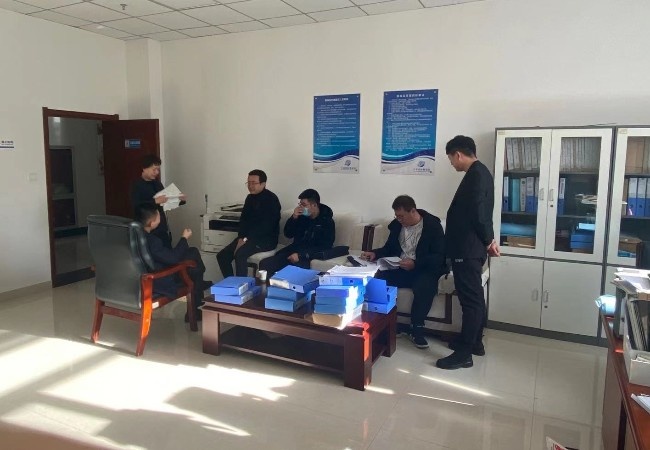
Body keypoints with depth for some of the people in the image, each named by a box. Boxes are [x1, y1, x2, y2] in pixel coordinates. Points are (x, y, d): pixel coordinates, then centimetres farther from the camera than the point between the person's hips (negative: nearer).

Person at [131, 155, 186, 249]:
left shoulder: (157, 183, 14)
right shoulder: (137, 185, -6)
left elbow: (167, 201, 21)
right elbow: (135, 205, -20)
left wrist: (180, 200, 3)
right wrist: (155, 201, -27)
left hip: (162, 227, 6)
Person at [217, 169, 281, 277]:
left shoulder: (271, 199, -14)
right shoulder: (250, 197, 11)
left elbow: (266, 226, -21)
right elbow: (243, 219, 12)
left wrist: (246, 240, -20)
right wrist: (241, 238, -6)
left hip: (266, 240, -8)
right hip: (249, 237, 8)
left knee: (240, 254, -30)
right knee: (222, 256, -4)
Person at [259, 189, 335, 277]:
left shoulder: (327, 221, -3)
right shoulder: (301, 216, 10)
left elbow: (325, 247, -11)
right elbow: (288, 234, 14)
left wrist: (301, 255, -19)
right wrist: (294, 218, -4)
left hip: (308, 255, -5)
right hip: (294, 250, 6)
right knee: (264, 263, -16)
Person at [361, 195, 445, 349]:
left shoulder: (433, 225, -6)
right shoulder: (397, 225, 9)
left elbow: (439, 256, -12)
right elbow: (389, 248, 21)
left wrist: (415, 263, -25)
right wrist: (375, 253, -1)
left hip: (424, 269, -4)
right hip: (399, 268, 5)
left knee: (424, 287, -37)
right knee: (378, 279, -24)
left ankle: (417, 329, -16)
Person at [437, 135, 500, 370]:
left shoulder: (475, 174, -18)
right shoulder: (480, 172, 15)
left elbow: (478, 212, -23)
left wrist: (488, 240, -9)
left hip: (468, 248, -11)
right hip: (471, 246, 11)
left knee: (470, 299, -5)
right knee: (475, 297, 17)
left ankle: (464, 354, 2)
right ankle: (474, 342, 30)